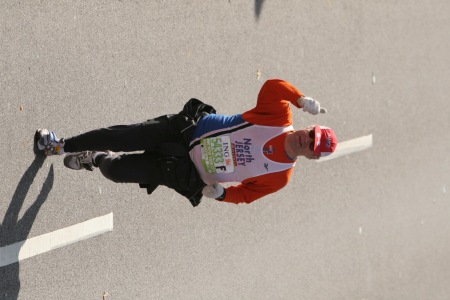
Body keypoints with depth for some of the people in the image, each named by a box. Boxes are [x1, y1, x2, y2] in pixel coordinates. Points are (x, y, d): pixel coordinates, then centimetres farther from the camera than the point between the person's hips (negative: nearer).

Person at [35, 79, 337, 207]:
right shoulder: (280, 117, -9)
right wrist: (303, 100, -28)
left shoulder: (279, 177, -9)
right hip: (190, 128, 1)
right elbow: (274, 85, -15)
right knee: (122, 136, -10)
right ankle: (63, 145, 18)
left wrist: (219, 193, -14)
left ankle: (94, 159, 27)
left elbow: (245, 194, 2)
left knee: (117, 171, -9)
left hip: (186, 174, -1)